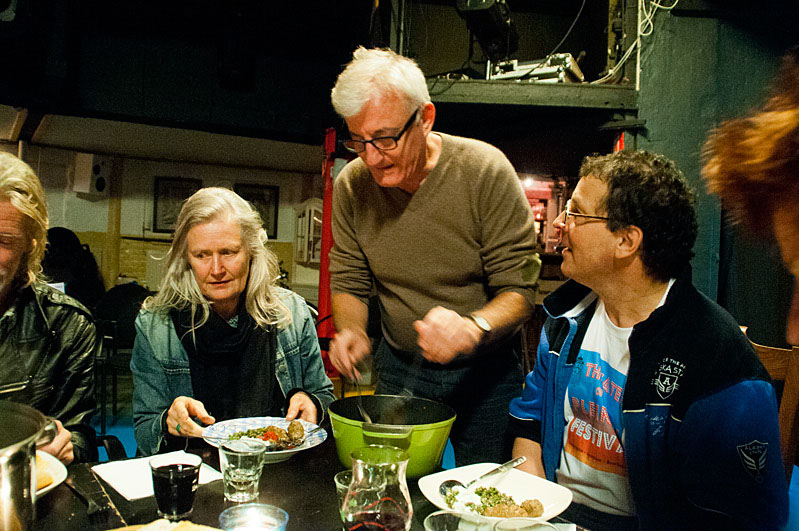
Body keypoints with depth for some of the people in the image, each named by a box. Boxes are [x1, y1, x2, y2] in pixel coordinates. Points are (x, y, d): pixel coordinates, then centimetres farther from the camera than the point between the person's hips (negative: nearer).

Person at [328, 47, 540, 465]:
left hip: (482, 369, -2)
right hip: (398, 367, 3)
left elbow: (519, 289, -19)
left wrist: (472, 328, -39)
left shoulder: (486, 171, -20)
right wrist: (350, 331, -19)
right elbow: (348, 282, 2)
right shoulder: (351, 185, -9)